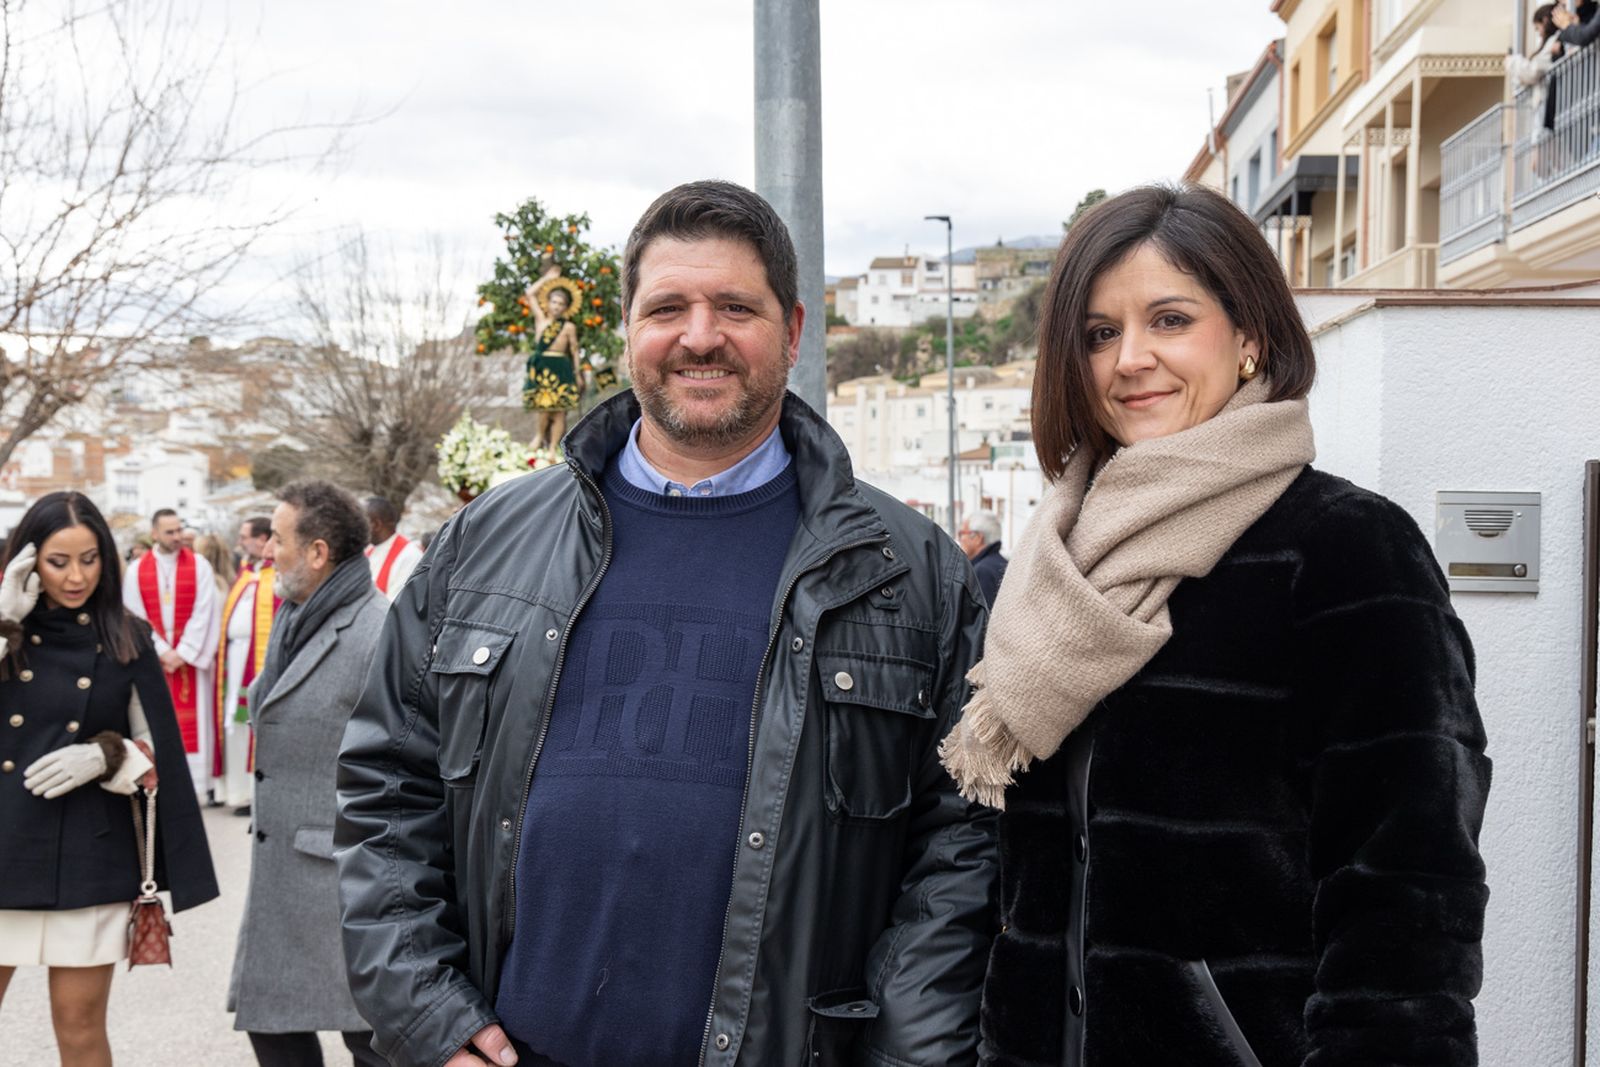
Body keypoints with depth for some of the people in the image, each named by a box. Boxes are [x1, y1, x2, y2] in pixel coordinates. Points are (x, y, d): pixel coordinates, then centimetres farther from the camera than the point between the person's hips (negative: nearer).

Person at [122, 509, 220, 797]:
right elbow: (135, 618, -1)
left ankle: (196, 782, 0)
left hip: (190, 658, -1)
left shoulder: (199, 566, 0)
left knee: (192, 720, -2)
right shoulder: (137, 570, 3)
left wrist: (182, 653, -12)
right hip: (152, 658, 1)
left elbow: (203, 614, -6)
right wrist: (162, 651, -10)